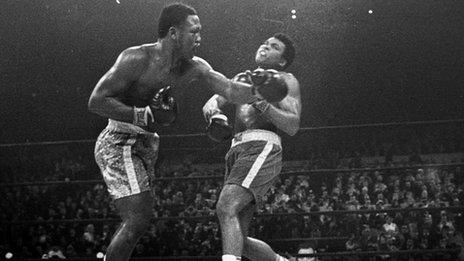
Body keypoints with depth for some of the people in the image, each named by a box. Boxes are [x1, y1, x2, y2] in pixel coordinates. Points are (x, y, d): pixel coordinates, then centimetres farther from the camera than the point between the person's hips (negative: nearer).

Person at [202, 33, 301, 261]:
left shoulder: (285, 80, 13)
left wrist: (263, 105, -19)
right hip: (237, 151, 7)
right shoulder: (242, 78, 31)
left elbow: (293, 126, -2)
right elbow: (210, 104, 15)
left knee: (226, 208, -29)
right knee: (237, 240, 3)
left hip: (262, 147, -7)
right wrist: (215, 114, -9)